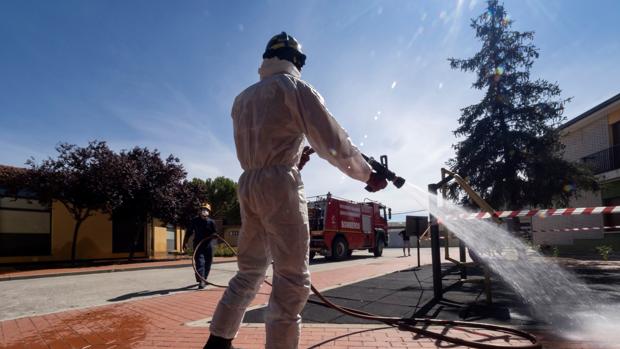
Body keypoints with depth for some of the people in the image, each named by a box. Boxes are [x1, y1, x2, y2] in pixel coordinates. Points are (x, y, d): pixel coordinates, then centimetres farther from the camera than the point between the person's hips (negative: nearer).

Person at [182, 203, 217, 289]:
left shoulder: (211, 222, -2)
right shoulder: (194, 221, -3)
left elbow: (215, 233, 4)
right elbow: (188, 232, 4)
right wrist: (185, 243, 4)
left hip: (208, 245, 2)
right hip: (198, 245, -2)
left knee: (208, 264, 11)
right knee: (200, 262, -14)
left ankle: (204, 279, 29)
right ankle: (201, 281, -17)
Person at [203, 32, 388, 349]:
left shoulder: (243, 98, 18)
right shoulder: (295, 87, -2)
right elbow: (333, 141, -8)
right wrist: (368, 174, 1)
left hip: (248, 184, 7)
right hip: (280, 185, -7)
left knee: (250, 269, 18)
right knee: (292, 280, -4)